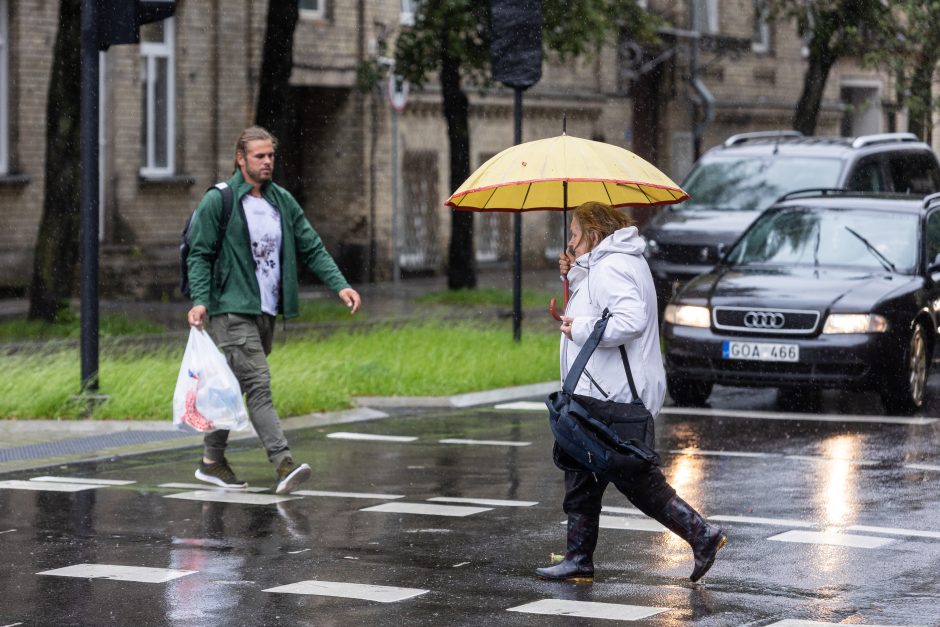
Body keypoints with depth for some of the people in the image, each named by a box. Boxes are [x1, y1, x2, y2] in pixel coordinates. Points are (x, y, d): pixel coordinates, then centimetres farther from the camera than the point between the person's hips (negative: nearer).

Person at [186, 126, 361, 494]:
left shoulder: (283, 201, 13)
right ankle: (283, 463, -24)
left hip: (266, 311, 7)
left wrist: (339, 285, -2)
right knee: (258, 384, -16)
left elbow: (312, 248, 12)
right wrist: (200, 300, -20)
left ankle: (212, 461, 23)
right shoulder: (217, 202, -5)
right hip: (232, 308, -7)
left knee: (234, 386, 13)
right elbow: (199, 254, -6)